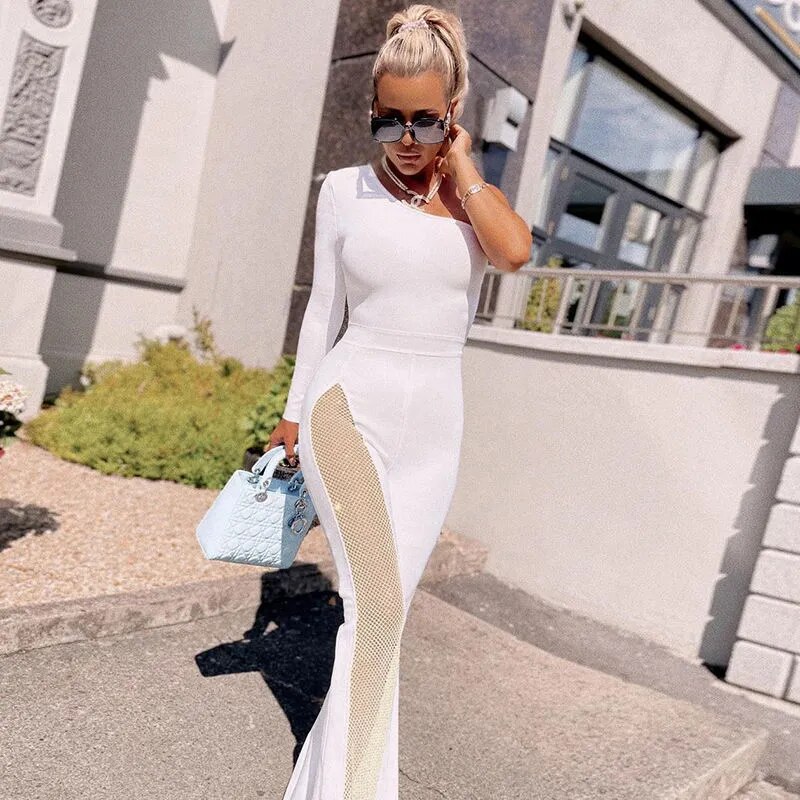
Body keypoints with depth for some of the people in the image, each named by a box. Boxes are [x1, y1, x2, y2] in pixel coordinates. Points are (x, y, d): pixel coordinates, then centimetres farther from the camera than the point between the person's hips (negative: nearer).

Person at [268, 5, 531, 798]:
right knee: (380, 602, -14)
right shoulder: (345, 189, 2)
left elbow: (515, 252, -17)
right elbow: (323, 307, 6)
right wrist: (293, 412, 7)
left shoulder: (475, 195, 6)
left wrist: (458, 166, -8)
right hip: (351, 407, -2)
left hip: (433, 427, 3)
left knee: (381, 604, 8)